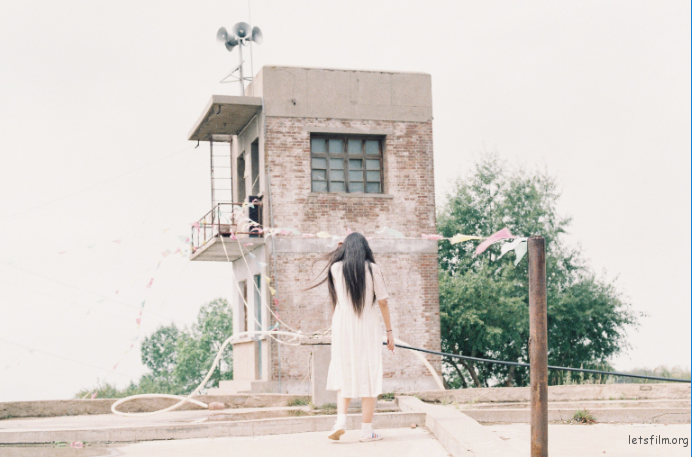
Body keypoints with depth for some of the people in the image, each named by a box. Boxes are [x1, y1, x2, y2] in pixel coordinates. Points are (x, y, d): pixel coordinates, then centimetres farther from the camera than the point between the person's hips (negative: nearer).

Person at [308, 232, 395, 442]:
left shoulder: (336, 269, 0)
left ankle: (341, 421, -6)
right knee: (369, 376, 4)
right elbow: (383, 302, -4)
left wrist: (339, 250, 22)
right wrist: (389, 331, 1)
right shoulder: (372, 269, -4)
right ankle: (367, 430, 3)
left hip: (343, 328, 2)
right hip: (368, 329, -1)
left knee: (344, 376, 12)